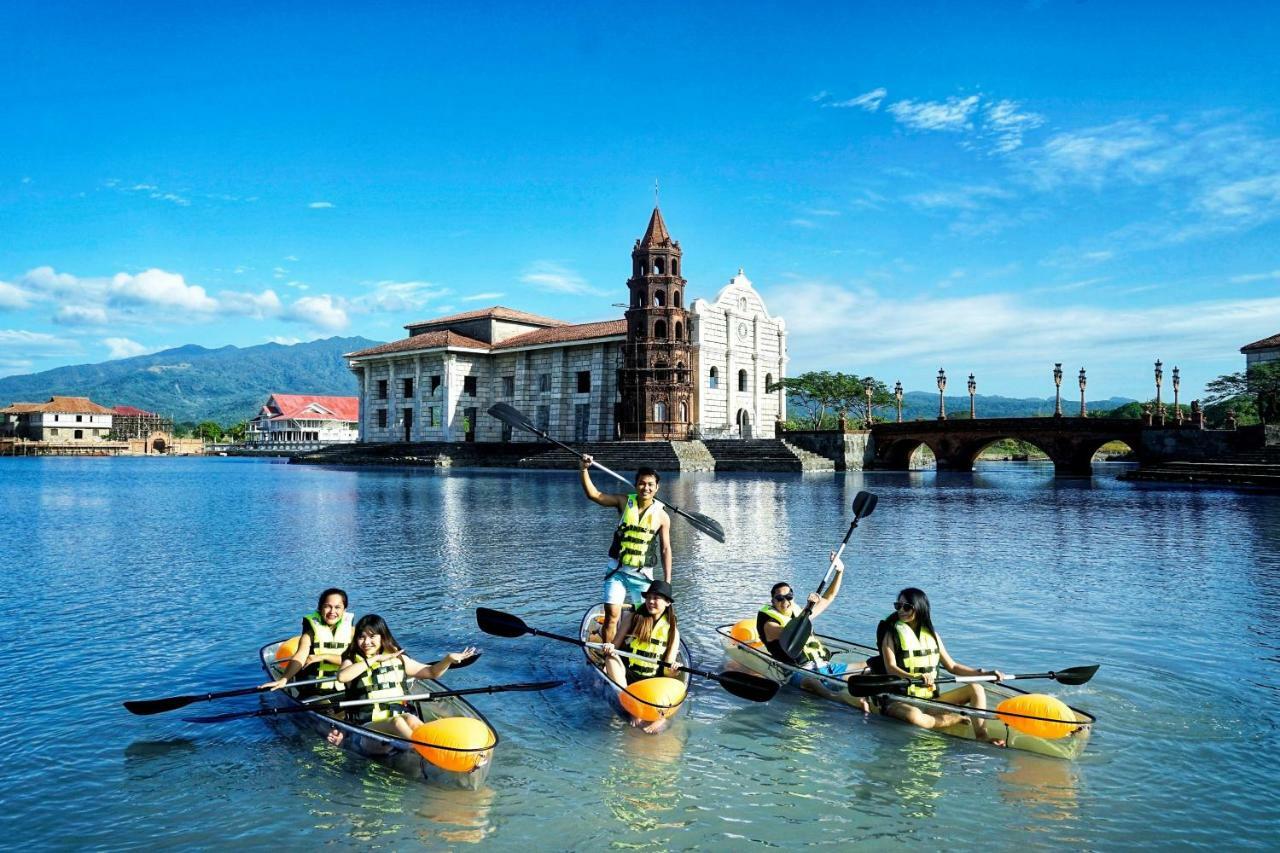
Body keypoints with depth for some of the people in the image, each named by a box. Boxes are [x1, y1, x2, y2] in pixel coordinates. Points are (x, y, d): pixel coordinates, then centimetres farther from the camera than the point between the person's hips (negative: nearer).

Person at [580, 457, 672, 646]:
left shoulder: (661, 516, -3)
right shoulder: (624, 502, -2)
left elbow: (665, 549, 1)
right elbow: (593, 494, -8)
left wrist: (667, 582, 0)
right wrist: (585, 469, -22)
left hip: (643, 574, 0)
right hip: (618, 571, 0)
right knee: (611, 616, -9)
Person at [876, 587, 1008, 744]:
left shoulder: (931, 634, 12)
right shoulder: (892, 634, -2)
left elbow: (952, 667, 16)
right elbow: (891, 668, -16)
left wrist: (985, 673, 5)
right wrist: (915, 678, -35)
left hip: (930, 698, 5)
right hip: (898, 700, -5)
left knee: (976, 689, -8)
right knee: (913, 715, -39)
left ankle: (981, 738, -23)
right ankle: (961, 719, -17)